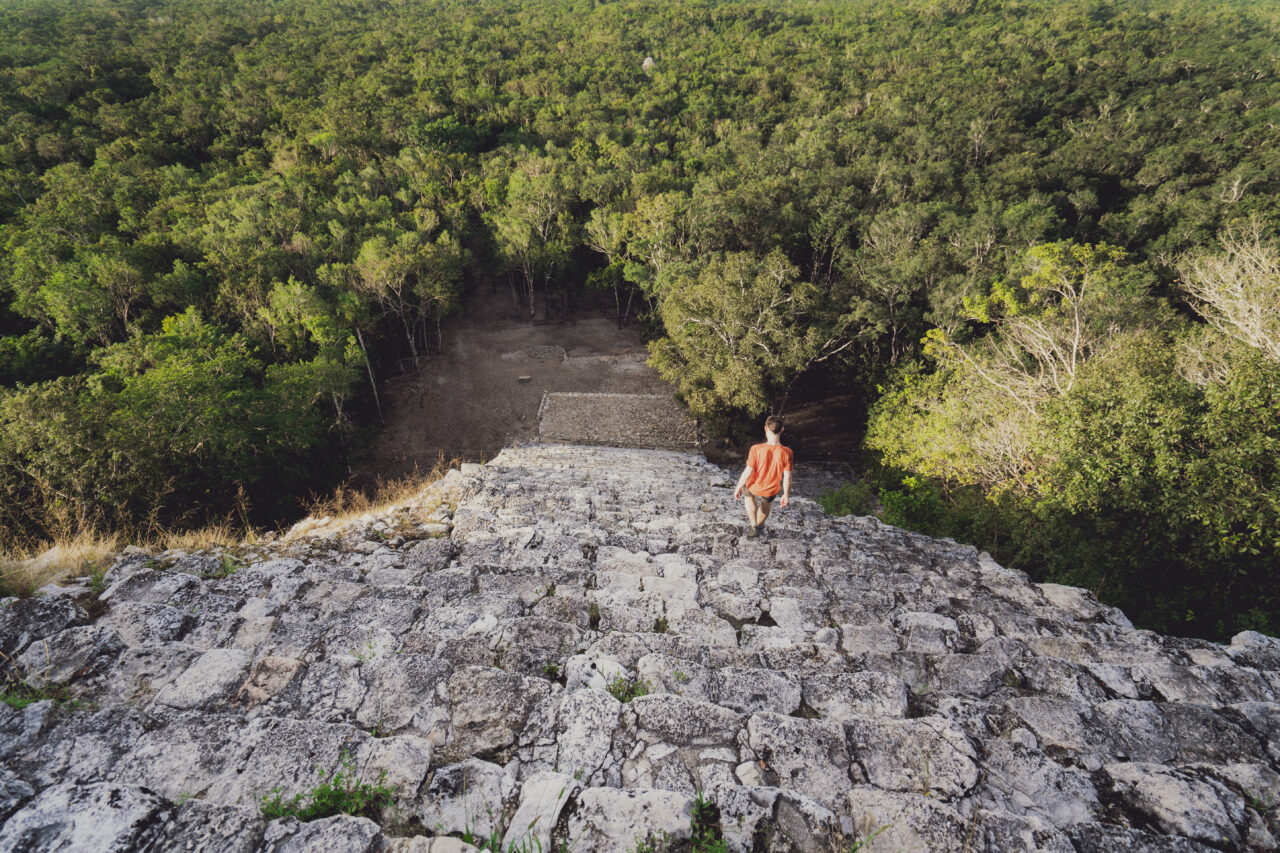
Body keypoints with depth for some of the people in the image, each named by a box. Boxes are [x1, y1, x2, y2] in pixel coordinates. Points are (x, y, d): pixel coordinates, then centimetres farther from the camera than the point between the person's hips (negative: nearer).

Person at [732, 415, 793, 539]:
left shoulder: (756, 449, -30)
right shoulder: (787, 453, -24)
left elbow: (748, 472, -21)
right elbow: (787, 477, -13)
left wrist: (738, 488, -4)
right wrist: (786, 495, 5)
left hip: (754, 487, -1)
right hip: (771, 491, 2)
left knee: (749, 496, 35)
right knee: (766, 505, 35)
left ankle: (754, 526, 32)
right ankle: (758, 525, 59)